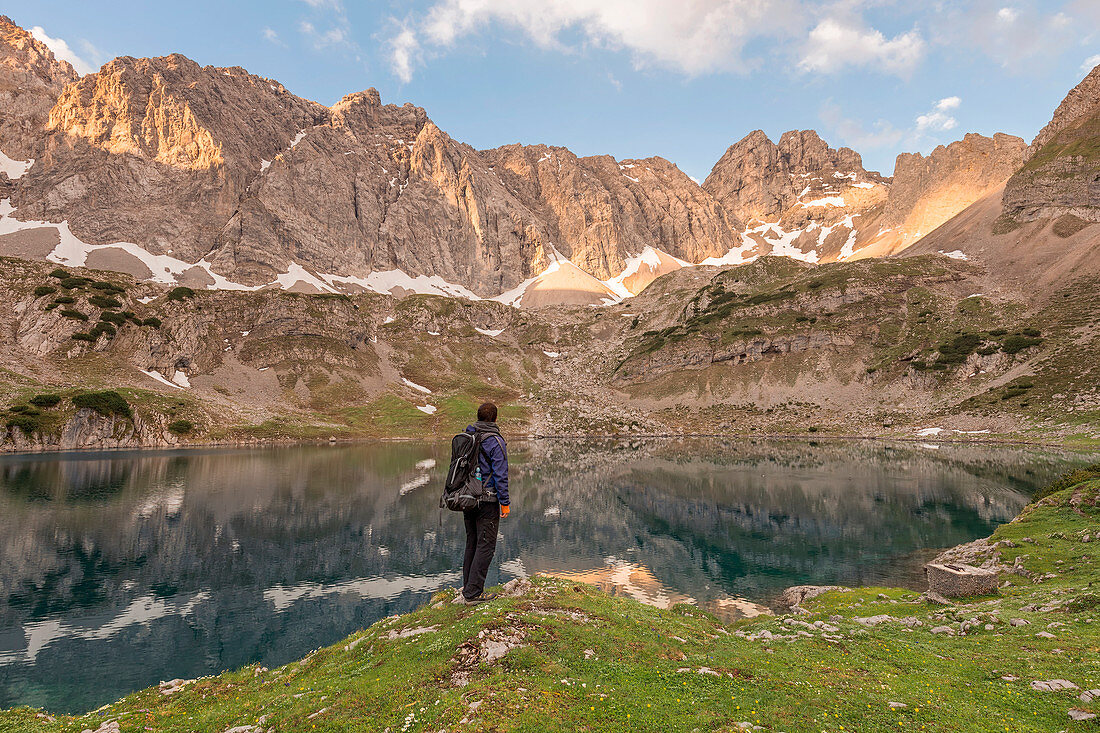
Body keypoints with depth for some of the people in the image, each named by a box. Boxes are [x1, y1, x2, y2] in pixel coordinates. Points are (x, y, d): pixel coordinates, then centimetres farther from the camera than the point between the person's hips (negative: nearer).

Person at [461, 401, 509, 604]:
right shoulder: (496, 442, -13)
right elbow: (500, 475, -15)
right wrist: (504, 502, -9)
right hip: (487, 500, -7)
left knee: (471, 544, 16)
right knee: (486, 545, -1)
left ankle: (468, 587, 22)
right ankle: (473, 593, 0)